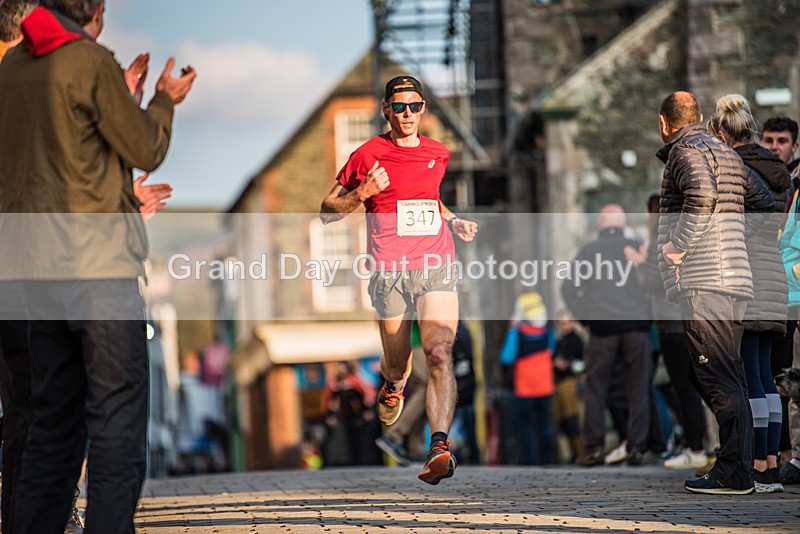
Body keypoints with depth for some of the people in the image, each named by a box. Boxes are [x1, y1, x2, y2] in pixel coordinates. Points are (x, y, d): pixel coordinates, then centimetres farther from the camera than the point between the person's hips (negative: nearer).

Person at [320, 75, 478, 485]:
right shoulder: (368, 156, 1)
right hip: (389, 272, -2)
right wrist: (362, 193, -12)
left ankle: (439, 448, -27)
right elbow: (327, 212, 6)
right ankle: (393, 385, 48)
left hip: (436, 268, 2)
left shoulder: (438, 154, 14)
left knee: (440, 355, -18)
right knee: (397, 364, 8)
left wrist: (454, 221, 16)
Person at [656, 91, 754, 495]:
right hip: (735, 279, 9)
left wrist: (676, 247, -14)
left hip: (702, 281, -9)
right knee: (729, 380, 11)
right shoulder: (727, 154, 23)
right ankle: (738, 471, 12)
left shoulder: (686, 151, -4)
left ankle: (733, 473, -12)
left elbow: (703, 194, -23)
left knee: (718, 380, -10)